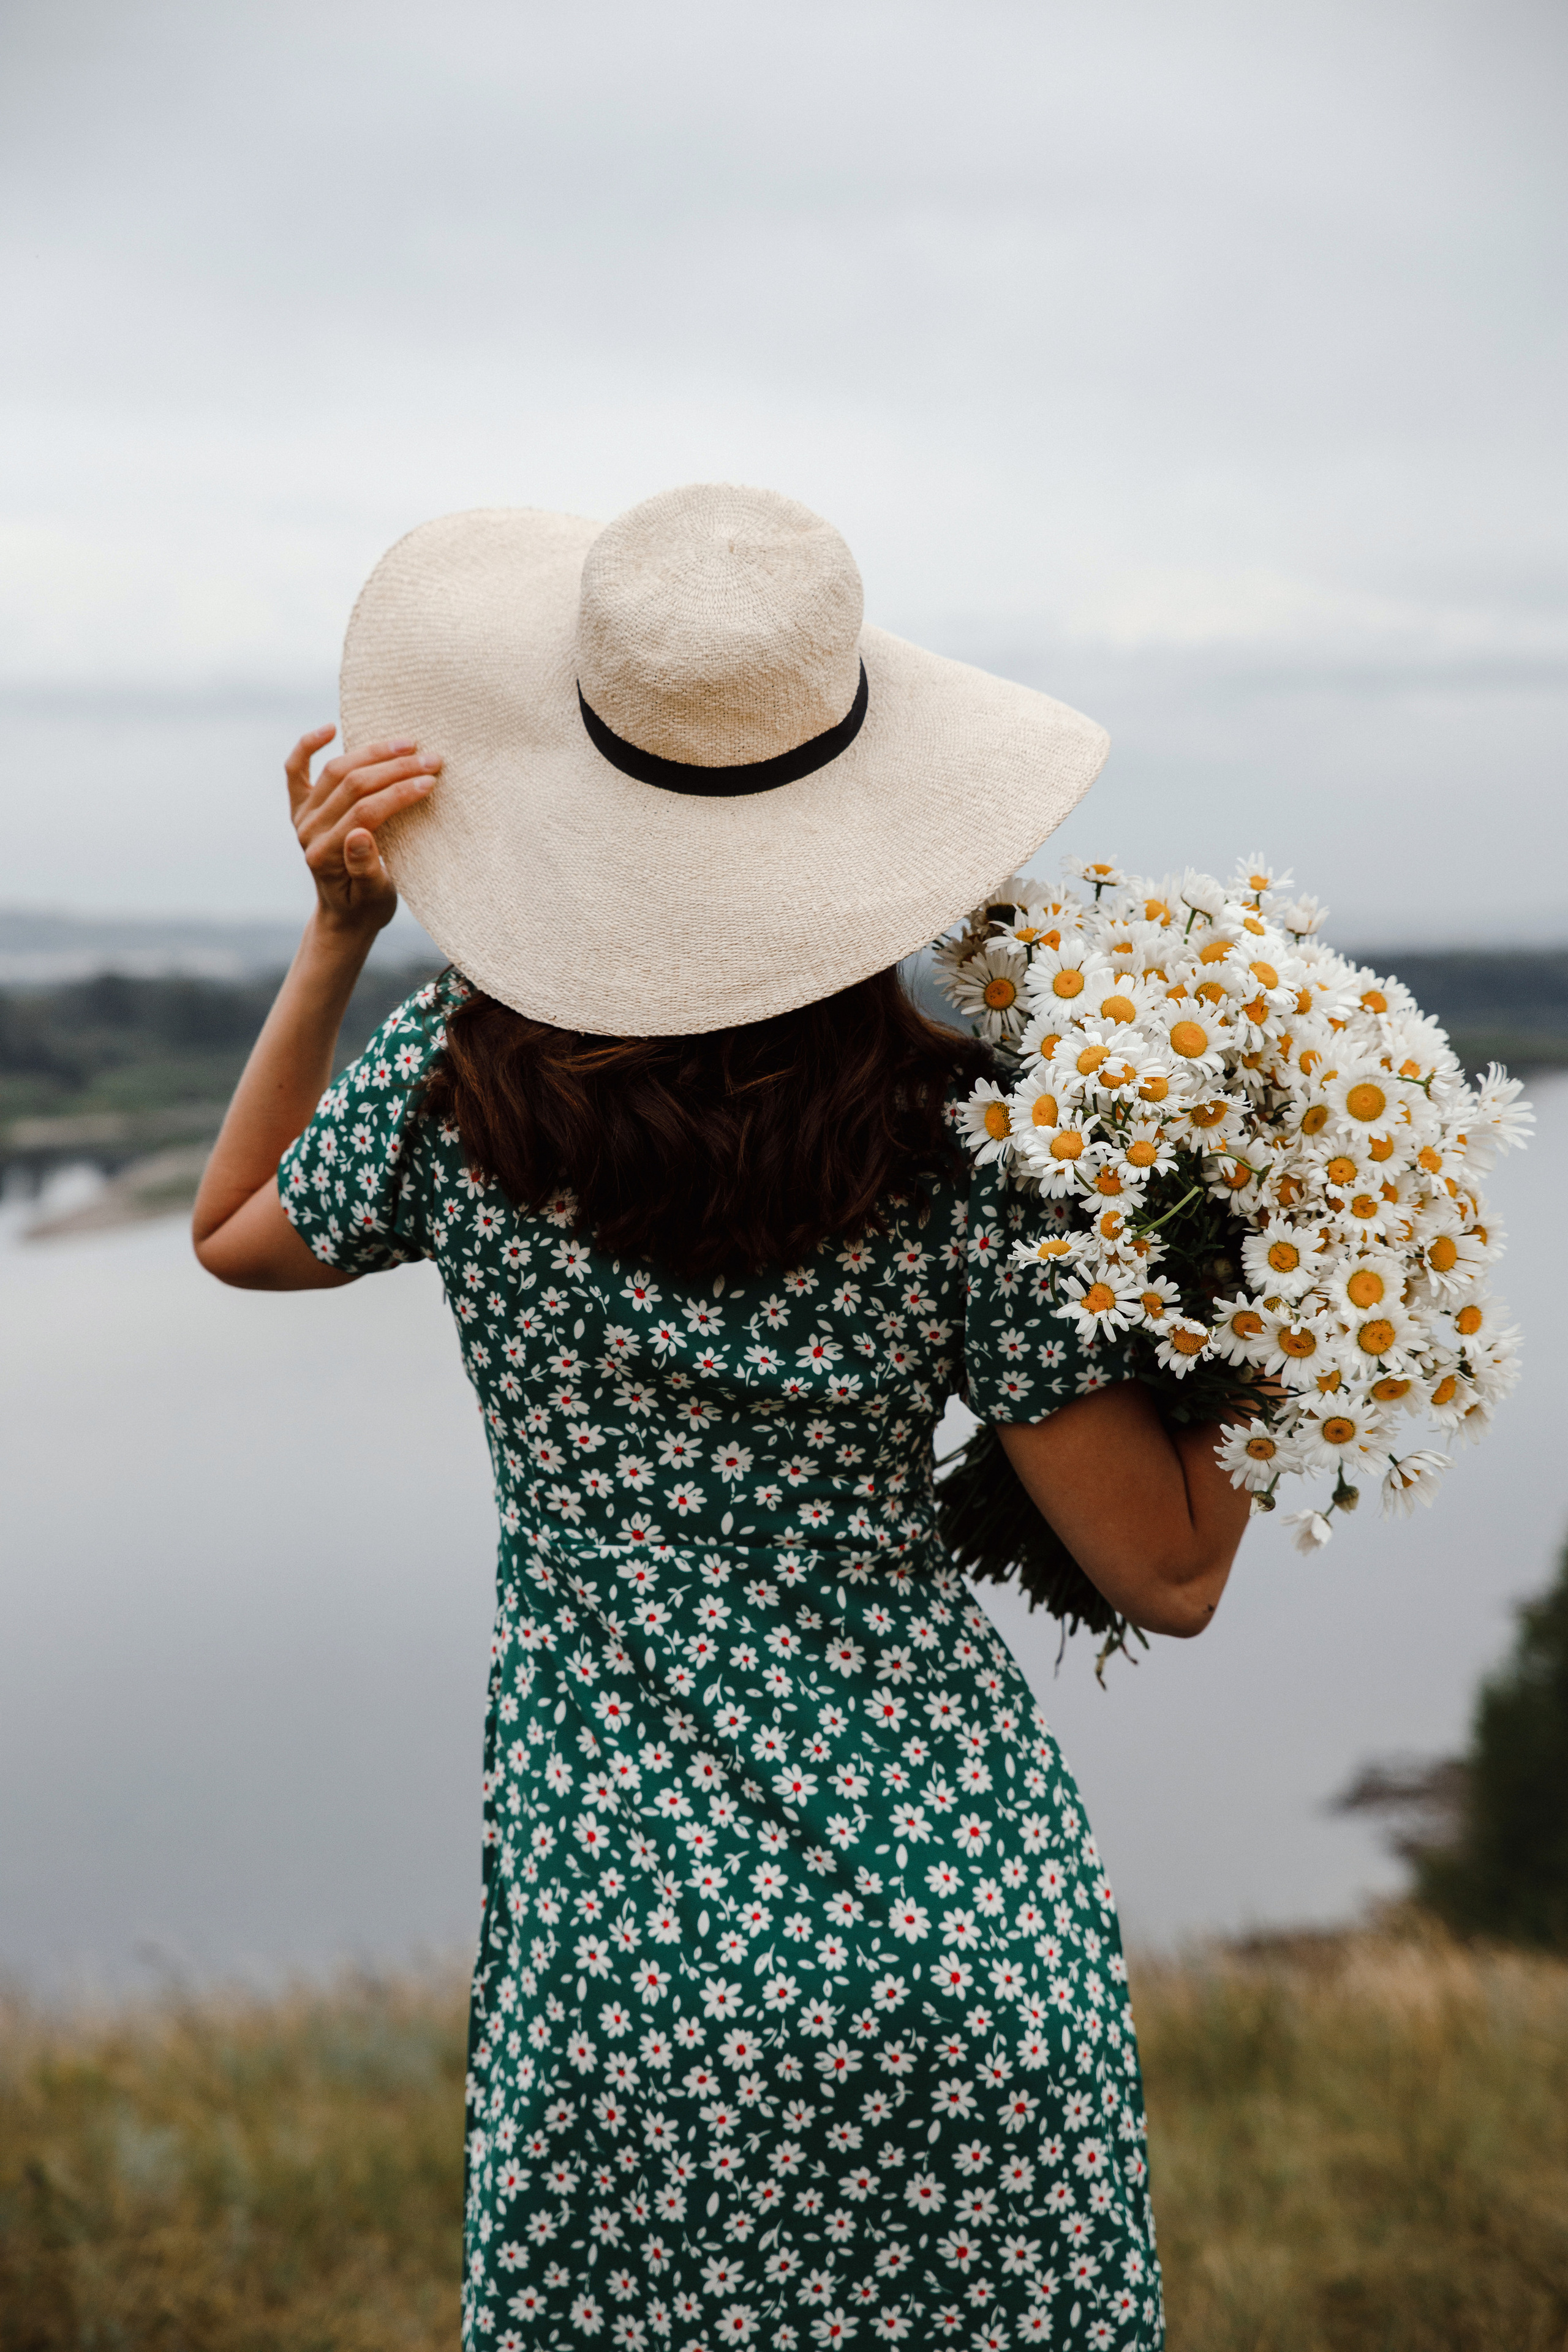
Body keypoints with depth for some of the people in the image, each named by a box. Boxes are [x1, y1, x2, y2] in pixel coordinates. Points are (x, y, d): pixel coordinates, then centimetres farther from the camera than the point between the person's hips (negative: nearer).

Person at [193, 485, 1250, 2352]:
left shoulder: (451, 1088, -11)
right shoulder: (954, 1140, -13)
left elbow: (234, 1233, 14)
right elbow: (1171, 1576, -7)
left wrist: (333, 943, 6)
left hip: (636, 1949, 0)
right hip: (974, 1919, 1)